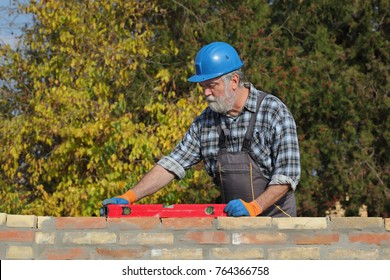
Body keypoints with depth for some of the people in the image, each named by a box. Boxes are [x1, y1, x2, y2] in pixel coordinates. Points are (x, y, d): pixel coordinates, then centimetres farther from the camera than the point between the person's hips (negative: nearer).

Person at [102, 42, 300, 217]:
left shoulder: (274, 112, -8)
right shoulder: (205, 121, 7)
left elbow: (287, 174, -12)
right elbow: (173, 164, 7)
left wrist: (255, 206, -24)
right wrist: (129, 197, -3)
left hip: (274, 218, -4)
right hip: (232, 220, 4)